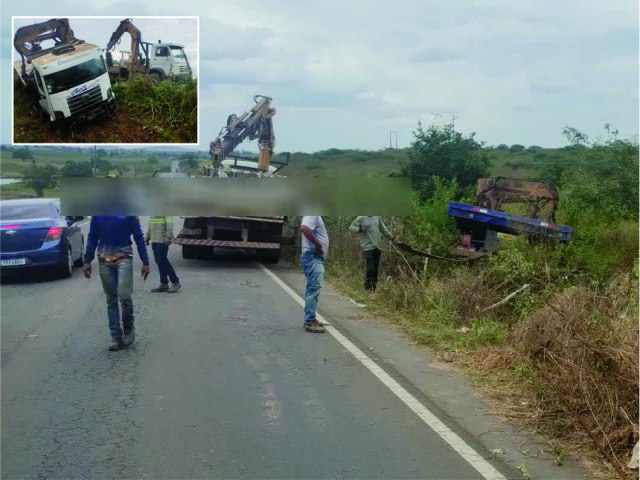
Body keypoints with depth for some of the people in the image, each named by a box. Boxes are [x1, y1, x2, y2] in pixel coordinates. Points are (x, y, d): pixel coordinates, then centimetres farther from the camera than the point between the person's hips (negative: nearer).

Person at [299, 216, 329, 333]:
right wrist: (318, 245, -24)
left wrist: (318, 245, 11)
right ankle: (310, 322, -13)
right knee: (314, 289, -12)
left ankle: (310, 319, 21)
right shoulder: (312, 214, -14)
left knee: (312, 289, 15)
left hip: (315, 257, 11)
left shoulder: (315, 216, 18)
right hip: (313, 256, -11)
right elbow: (304, 228, -32)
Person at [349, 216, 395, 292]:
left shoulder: (377, 217, 13)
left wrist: (392, 238, 24)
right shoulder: (360, 218, -3)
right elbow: (351, 228, -2)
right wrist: (360, 229, -20)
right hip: (368, 248, -5)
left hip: (377, 247, 5)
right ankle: (367, 287, -3)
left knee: (375, 269, 7)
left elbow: (383, 229, 23)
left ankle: (374, 287, 14)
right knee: (369, 269, -12)